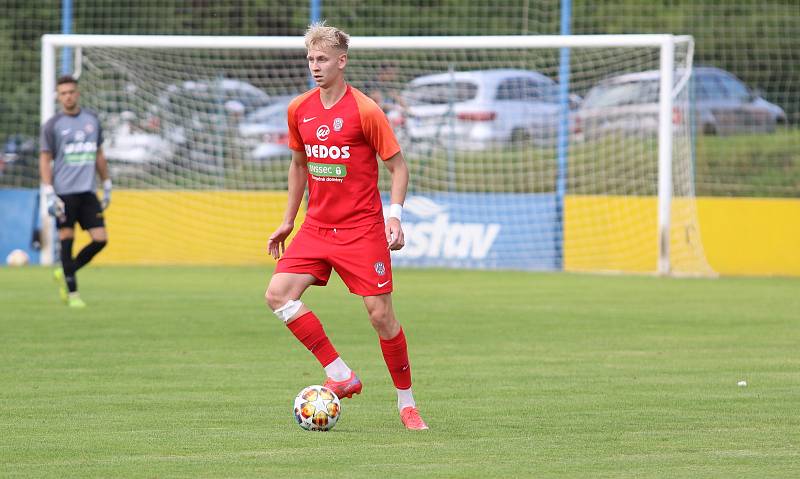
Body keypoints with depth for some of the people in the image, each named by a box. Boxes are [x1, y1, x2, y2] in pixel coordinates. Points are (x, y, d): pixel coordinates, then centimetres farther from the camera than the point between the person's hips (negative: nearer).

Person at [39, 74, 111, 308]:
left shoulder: (92, 120, 11)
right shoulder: (52, 125, -1)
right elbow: (45, 160, -2)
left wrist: (107, 187, 19)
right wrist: (49, 195, -10)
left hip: (87, 192, 4)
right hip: (64, 192, -4)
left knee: (100, 239, -2)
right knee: (67, 239, -4)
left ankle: (65, 274, 17)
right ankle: (72, 293, 5)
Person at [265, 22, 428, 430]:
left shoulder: (365, 111, -11)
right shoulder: (299, 110, 5)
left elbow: (398, 166, -4)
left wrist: (395, 215, -17)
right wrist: (287, 222, 19)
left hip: (362, 229, -5)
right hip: (316, 226, 5)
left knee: (380, 314, -7)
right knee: (278, 294, -13)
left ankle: (406, 403, 10)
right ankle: (341, 376, -6)